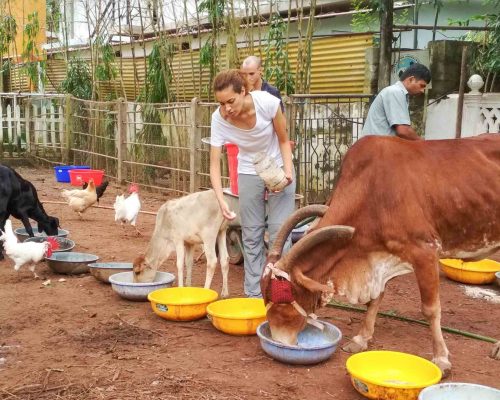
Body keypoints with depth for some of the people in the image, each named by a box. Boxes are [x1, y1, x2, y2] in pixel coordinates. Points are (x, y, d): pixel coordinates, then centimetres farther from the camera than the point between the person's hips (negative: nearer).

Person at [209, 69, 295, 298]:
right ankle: (254, 294, 16)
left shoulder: (267, 102, -27)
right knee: (251, 235, 5)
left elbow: (283, 140, -10)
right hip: (248, 172, 2)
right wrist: (221, 200, -34)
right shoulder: (219, 119, -23)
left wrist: (288, 170, -24)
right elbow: (214, 164, -21)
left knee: (279, 233, -6)